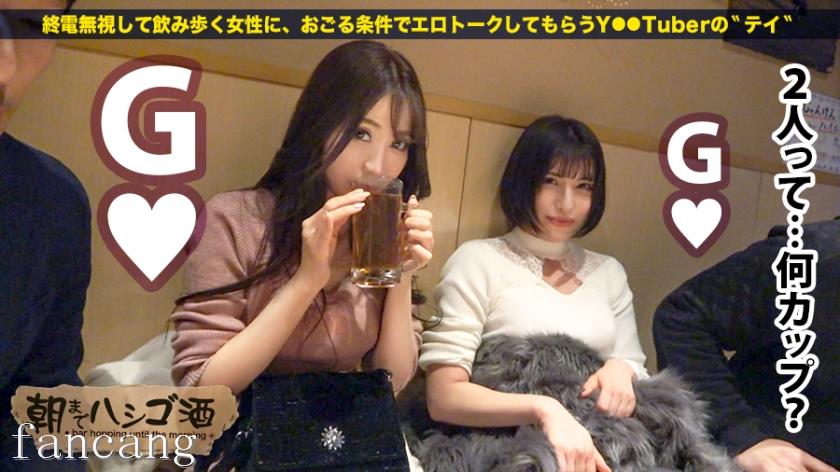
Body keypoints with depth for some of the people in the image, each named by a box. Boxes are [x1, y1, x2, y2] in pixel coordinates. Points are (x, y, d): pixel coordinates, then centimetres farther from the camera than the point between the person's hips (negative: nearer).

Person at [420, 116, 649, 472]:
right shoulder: (478, 260, -4)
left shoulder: (610, 272, 14)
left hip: (598, 443, 5)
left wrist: (622, 369, -8)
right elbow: (443, 397, -11)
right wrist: (544, 410, -25)